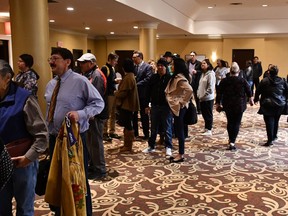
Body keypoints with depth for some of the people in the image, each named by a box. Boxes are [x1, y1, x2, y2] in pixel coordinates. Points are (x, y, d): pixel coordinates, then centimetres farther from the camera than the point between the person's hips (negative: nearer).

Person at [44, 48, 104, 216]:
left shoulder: (80, 81, -13)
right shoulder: (50, 84, 10)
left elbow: (99, 103, -13)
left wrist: (80, 114, -28)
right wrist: (47, 133, 16)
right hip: (54, 138, 7)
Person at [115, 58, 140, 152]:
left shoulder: (128, 77, -19)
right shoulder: (130, 76, 13)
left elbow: (123, 92, -20)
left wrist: (116, 94, -2)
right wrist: (118, 93, 11)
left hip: (126, 104, -10)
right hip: (128, 104, 10)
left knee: (127, 125, -3)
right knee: (127, 125, 16)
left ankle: (128, 146, 5)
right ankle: (127, 144, 26)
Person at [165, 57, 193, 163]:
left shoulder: (180, 78, -18)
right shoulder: (175, 77, 12)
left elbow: (189, 90, -30)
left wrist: (183, 101, -19)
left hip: (179, 107, -10)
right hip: (175, 107, 10)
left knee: (179, 131, -1)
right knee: (178, 130, 13)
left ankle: (181, 155, 8)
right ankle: (180, 154, 21)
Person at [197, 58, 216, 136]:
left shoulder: (210, 74, -14)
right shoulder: (203, 74, 14)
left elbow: (210, 87, -20)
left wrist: (204, 95, -17)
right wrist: (199, 94, 8)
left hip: (208, 98, -9)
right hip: (202, 98, 9)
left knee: (208, 114, 0)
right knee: (204, 114, 15)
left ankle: (209, 130, 7)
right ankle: (206, 128, 27)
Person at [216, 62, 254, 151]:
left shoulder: (224, 81, -4)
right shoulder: (243, 80, -7)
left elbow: (219, 93, -2)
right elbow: (249, 91, 6)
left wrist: (218, 104, 10)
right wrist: (251, 99, 25)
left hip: (228, 105, 2)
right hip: (239, 105, -2)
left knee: (230, 122, 17)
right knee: (237, 123, 2)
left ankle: (231, 140, 29)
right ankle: (232, 142, -7)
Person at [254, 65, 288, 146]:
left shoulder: (264, 81, -6)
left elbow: (258, 91, -1)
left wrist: (256, 99, 15)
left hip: (268, 105, -3)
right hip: (280, 105, 3)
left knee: (269, 122, -3)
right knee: (276, 121, 18)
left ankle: (270, 140, -9)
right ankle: (274, 136, 31)